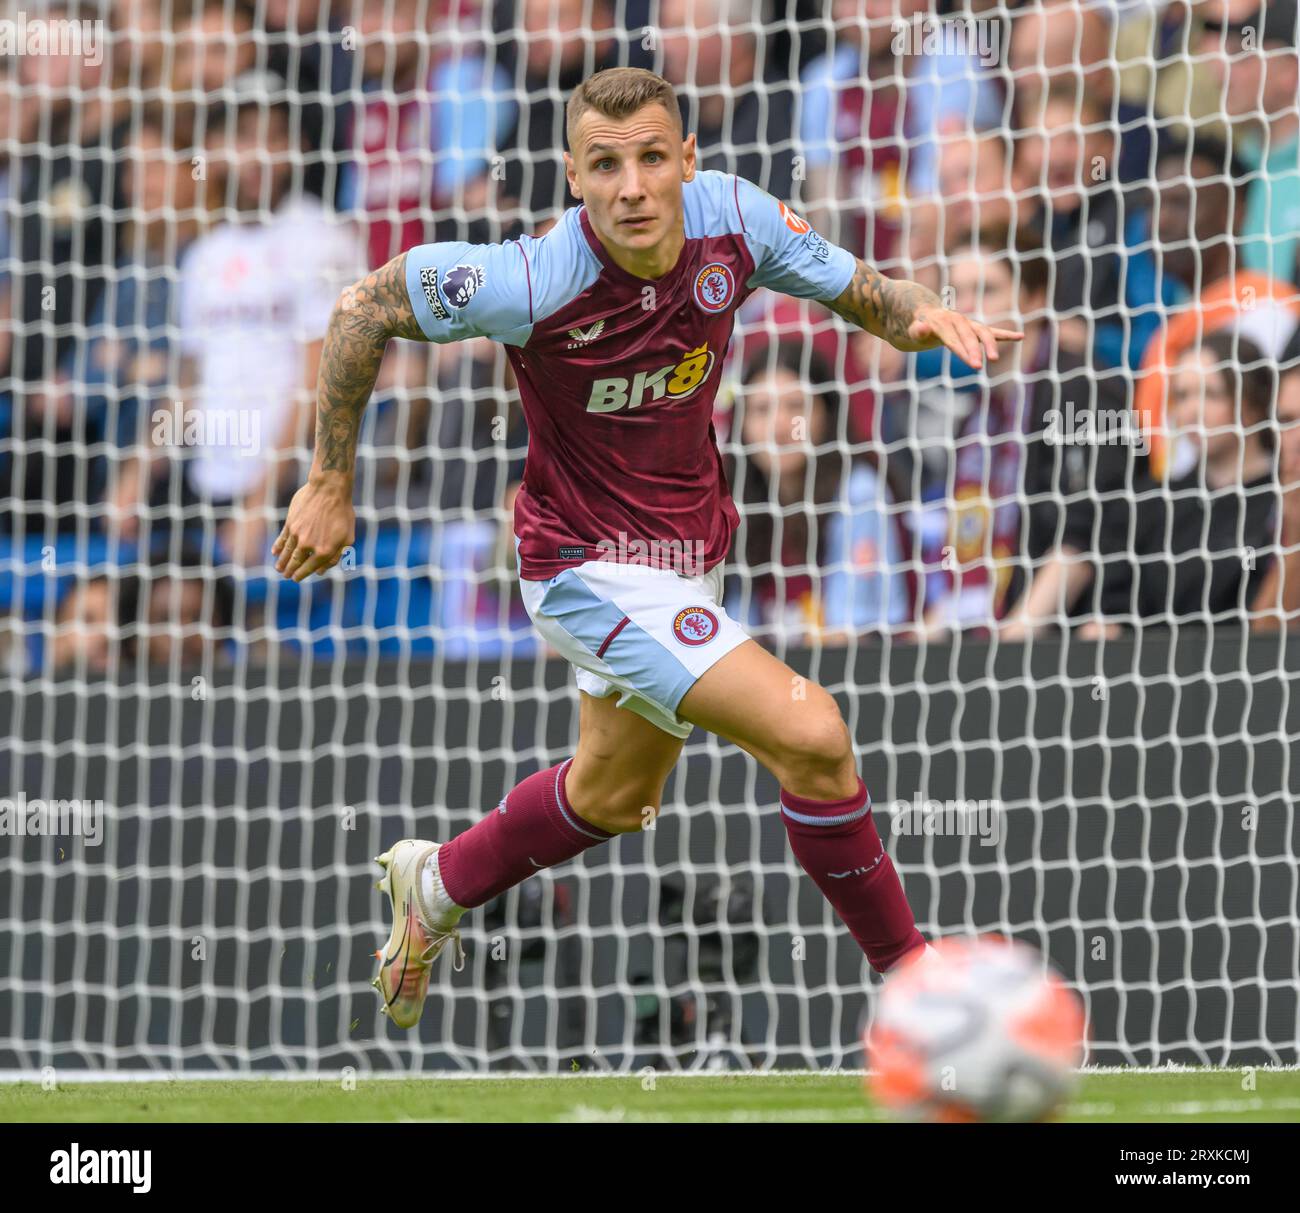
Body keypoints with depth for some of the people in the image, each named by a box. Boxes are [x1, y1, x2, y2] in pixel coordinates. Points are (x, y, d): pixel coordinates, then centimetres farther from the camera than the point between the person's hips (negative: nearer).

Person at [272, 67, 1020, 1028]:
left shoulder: (732, 219, -16)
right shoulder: (538, 280, -29)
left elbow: (862, 294, -1)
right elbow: (363, 310, -17)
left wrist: (923, 315, -24)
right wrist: (331, 487, -12)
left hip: (686, 552, 7)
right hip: (591, 569, -7)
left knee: (616, 797, 29)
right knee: (811, 735, -21)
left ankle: (438, 886, 53)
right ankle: (908, 971, -3)